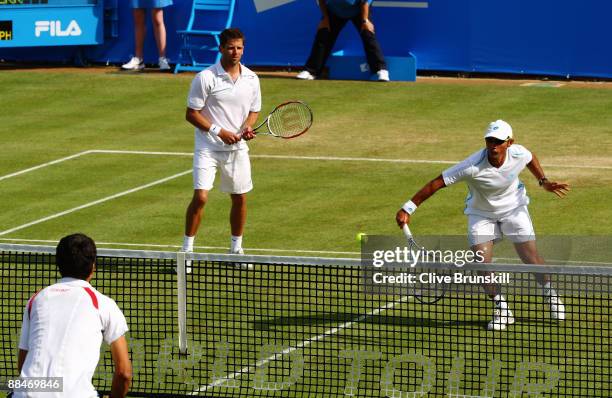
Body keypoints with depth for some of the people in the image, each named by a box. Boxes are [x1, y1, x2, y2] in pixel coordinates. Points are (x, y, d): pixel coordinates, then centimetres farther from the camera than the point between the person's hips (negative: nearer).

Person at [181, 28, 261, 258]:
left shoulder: (251, 79, 3)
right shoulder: (205, 78, -11)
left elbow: (254, 111, 15)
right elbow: (192, 114, -9)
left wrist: (247, 127, -8)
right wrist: (219, 131, -17)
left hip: (237, 148, 5)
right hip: (208, 147, -4)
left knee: (240, 198, 10)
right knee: (200, 197, -13)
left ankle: (236, 248, 28)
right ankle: (187, 250, -2)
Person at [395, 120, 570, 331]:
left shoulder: (519, 154, -25)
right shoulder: (473, 166, -36)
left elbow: (531, 159, 4)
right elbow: (436, 183, -34)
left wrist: (543, 181, -2)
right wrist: (408, 209, -37)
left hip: (513, 208, 2)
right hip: (481, 214, -1)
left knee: (530, 255, -4)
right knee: (481, 261, -14)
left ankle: (550, 294, 23)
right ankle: (501, 308, 5)